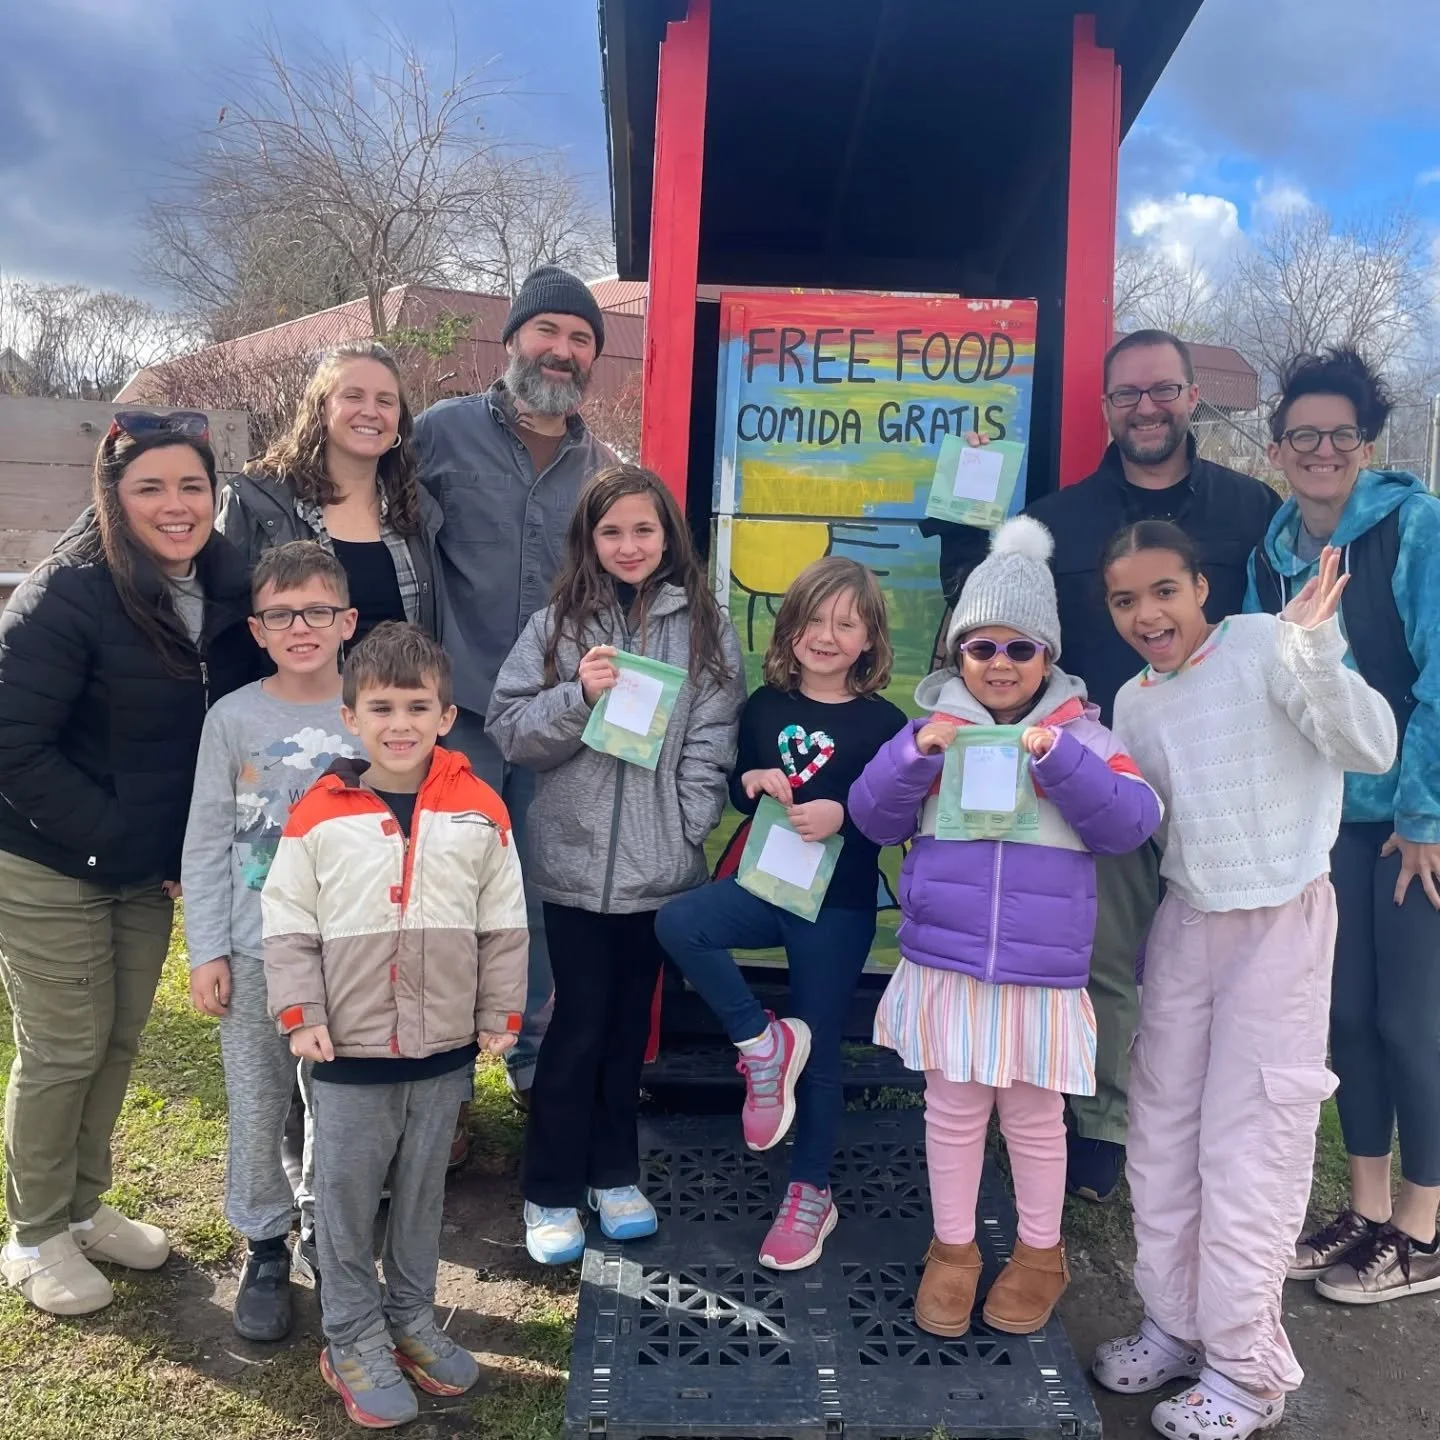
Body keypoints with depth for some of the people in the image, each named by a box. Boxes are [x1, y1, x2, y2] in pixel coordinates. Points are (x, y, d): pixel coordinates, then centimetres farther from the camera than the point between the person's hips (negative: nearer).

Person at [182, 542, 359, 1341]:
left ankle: (324, 1230, 36)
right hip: (254, 954, 0)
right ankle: (265, 1247, 30)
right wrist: (206, 952, -4)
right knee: (257, 1111, 10)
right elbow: (206, 844, -2)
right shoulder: (233, 718, -5)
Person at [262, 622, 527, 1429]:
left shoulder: (480, 810, -5)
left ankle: (411, 1319, 37)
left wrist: (500, 1016, 1)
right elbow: (288, 924, -2)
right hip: (349, 1054, -1)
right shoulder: (319, 813, -8)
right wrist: (300, 1014, -8)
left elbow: (504, 925, 1)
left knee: (423, 1195, 18)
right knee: (348, 1199, 11)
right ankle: (354, 1341, 29)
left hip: (445, 1052, 2)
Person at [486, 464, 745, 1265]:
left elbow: (712, 746, -2)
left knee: (630, 1024, 15)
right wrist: (579, 695, -18)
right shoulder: (557, 625, 1)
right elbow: (508, 729, -3)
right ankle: (551, 1191, 21)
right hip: (576, 861, -1)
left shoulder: (703, 627, 1)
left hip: (660, 863, 1)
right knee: (580, 1025, 5)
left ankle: (614, 1174, 32)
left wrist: (685, 830, -10)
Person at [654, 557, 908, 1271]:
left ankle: (810, 1194, 29)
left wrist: (843, 816, -24)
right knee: (677, 922, -25)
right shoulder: (765, 707, 2)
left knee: (818, 1050, 8)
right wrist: (750, 782, -10)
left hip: (839, 906, -3)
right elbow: (736, 790, 13)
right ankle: (762, 1043, -5)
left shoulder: (883, 723, -8)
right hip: (765, 884, 3)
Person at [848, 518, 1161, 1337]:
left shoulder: (1079, 733, 1)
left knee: (1034, 1116, 14)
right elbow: (874, 820, 0)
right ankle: (953, 1249, 32)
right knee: (954, 1112, 12)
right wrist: (915, 754, -16)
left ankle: (1041, 1254, 35)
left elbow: (1132, 824, -10)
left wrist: (1059, 758, -22)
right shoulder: (935, 727, 3)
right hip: (944, 963, 1)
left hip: (1041, 970, -1)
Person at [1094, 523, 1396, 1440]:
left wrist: (1314, 651, -35)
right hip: (1187, 919, 6)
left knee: (1248, 1142, 0)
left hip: (1282, 921, -6)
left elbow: (1372, 749, -23)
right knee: (1163, 1126, 12)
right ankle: (1176, 1323, 31)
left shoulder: (1262, 647, -13)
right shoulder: (1135, 702, 7)